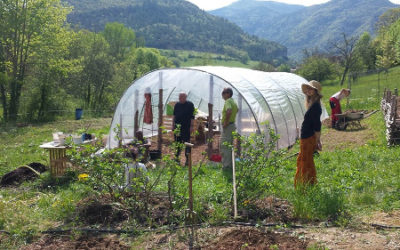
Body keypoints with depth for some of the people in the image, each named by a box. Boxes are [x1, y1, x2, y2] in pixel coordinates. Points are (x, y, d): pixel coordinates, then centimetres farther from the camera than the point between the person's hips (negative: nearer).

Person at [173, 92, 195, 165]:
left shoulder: (190, 105, -2)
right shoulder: (177, 105, 10)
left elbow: (192, 116, -4)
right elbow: (174, 115, 16)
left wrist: (191, 126, -9)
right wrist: (173, 125, 9)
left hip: (186, 127, -4)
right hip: (177, 126, 4)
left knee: (187, 143, 0)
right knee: (177, 142, 6)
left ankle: (187, 159, 6)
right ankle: (177, 157, 16)